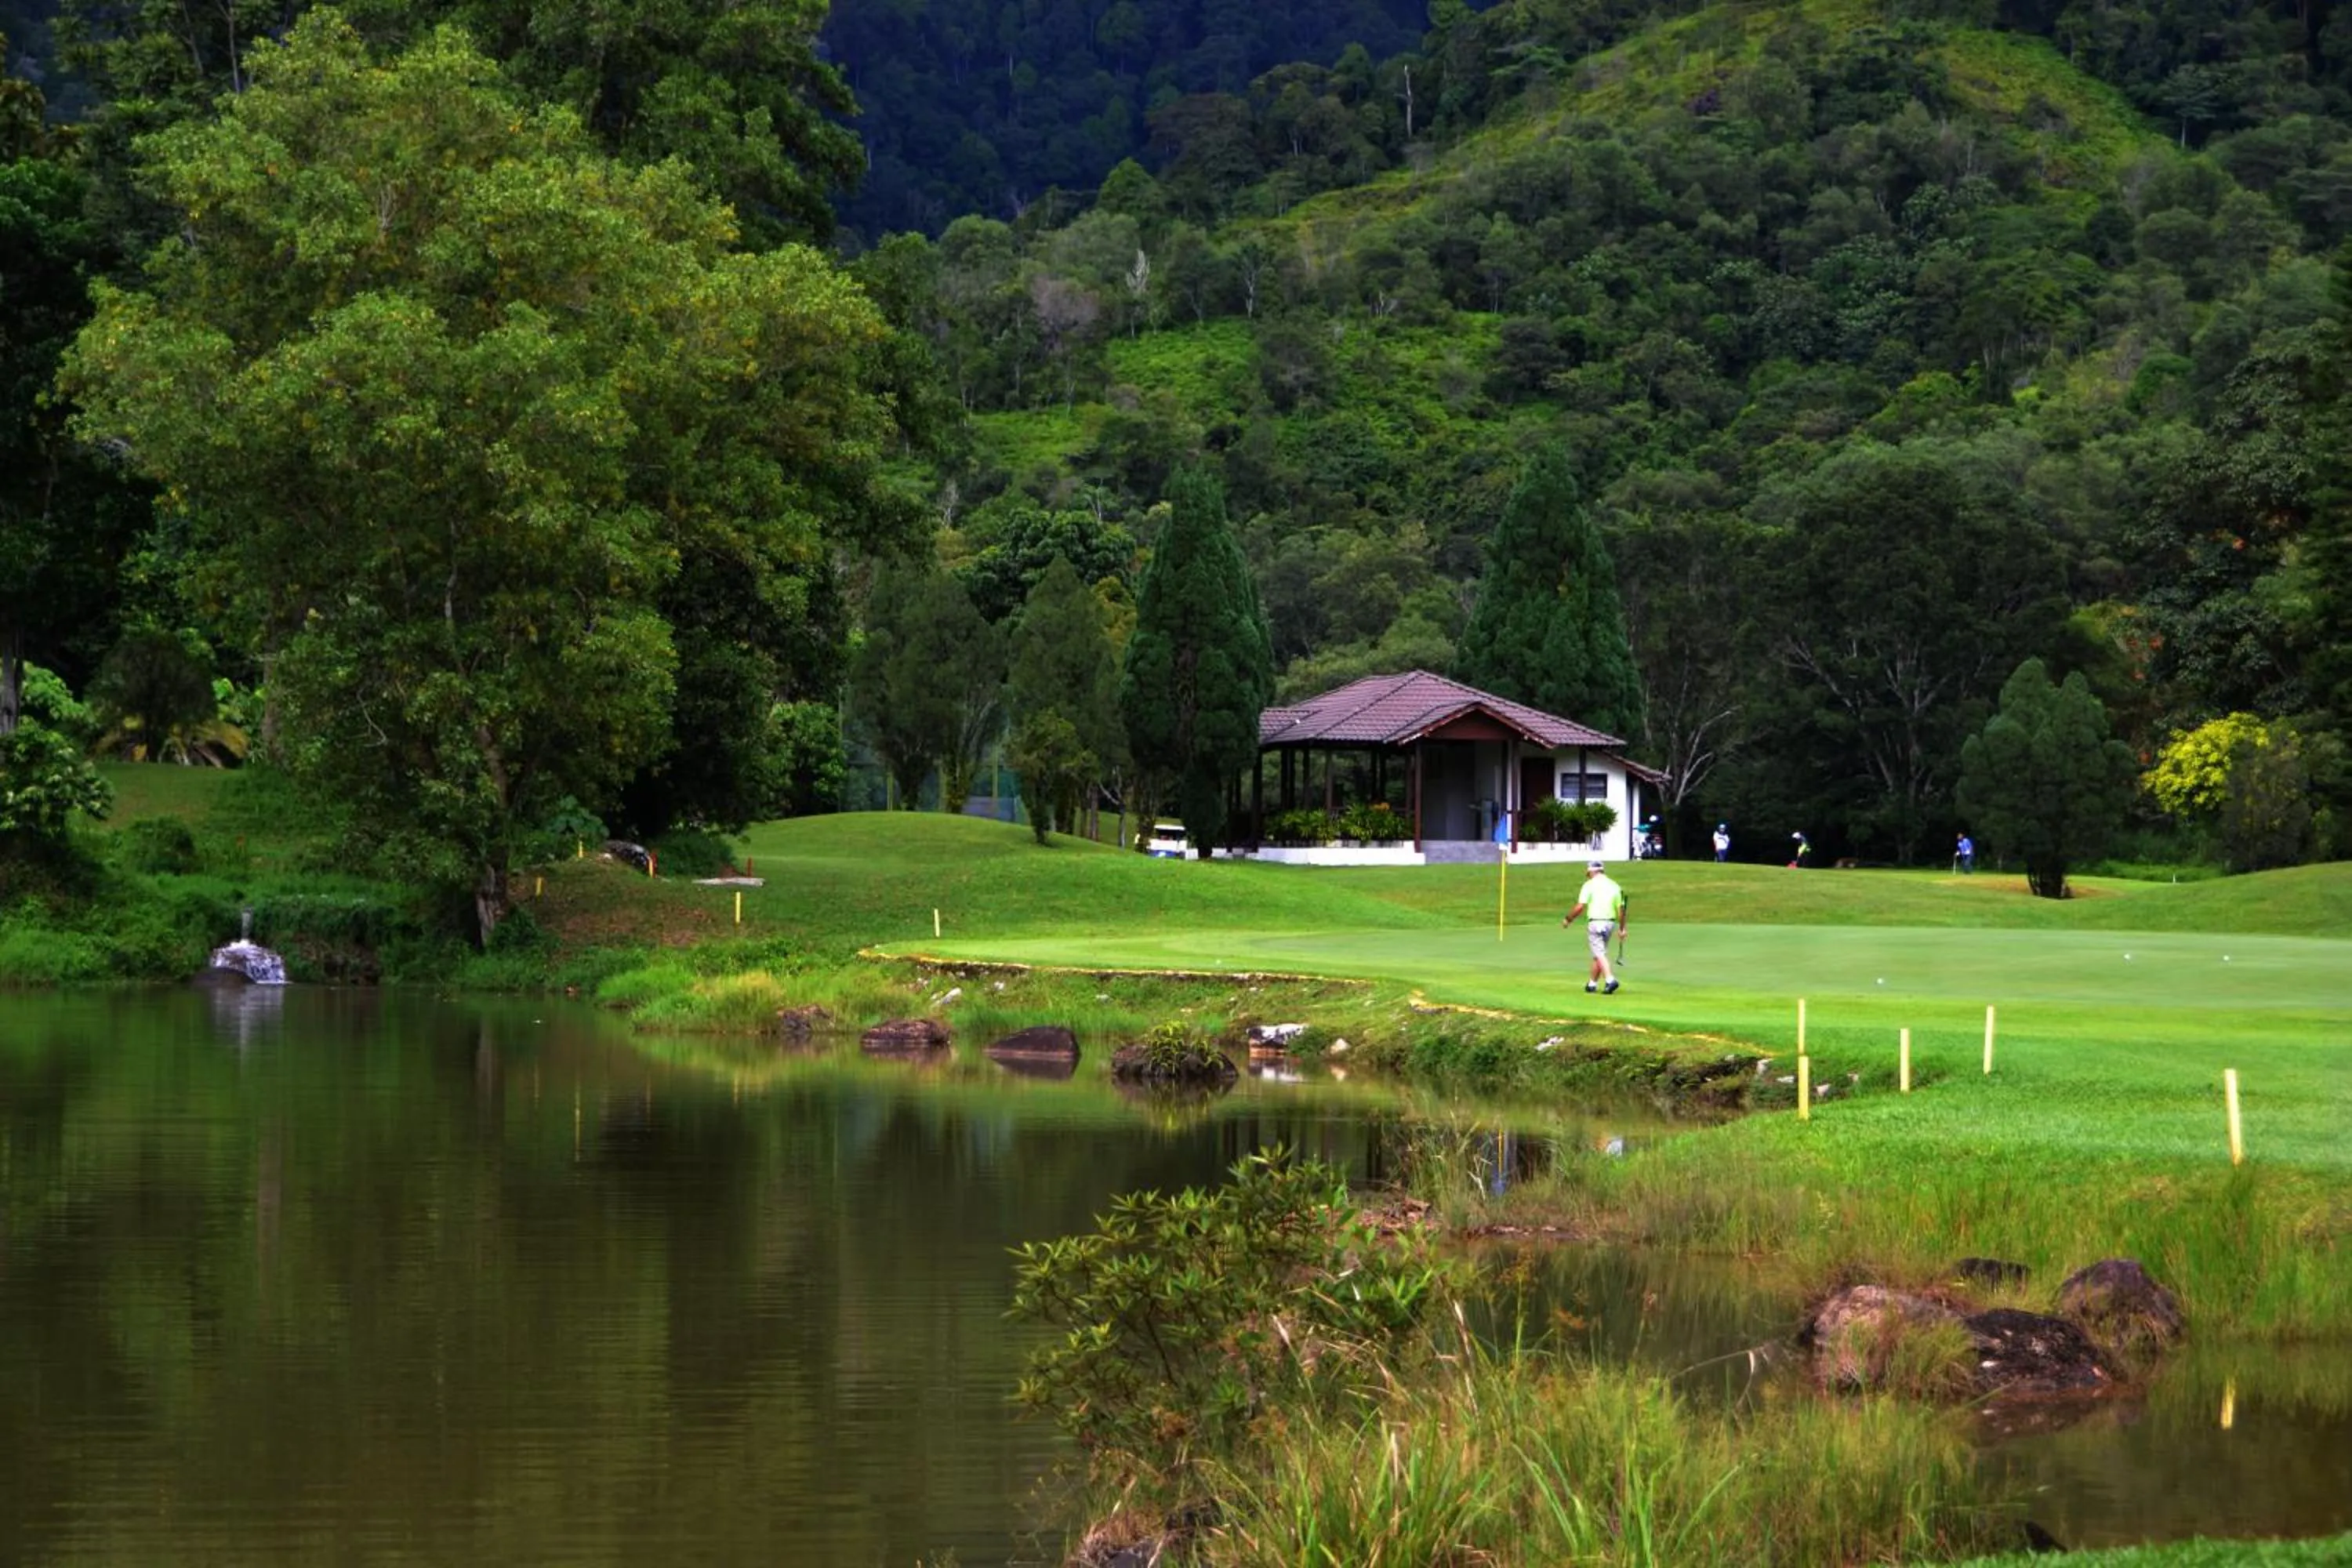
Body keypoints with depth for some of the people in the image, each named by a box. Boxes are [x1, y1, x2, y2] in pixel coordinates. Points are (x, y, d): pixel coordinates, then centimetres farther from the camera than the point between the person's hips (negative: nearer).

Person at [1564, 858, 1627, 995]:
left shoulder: (1590, 885, -5)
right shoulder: (1614, 886, 8)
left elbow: (1580, 907, -11)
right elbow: (1621, 909, 5)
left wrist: (1568, 919, 1)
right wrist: (1622, 928, 12)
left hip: (1595, 923, -5)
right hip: (1610, 922, 5)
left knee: (1600, 954, -7)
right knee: (1599, 953, 17)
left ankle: (1610, 979, -26)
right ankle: (1593, 983, 25)